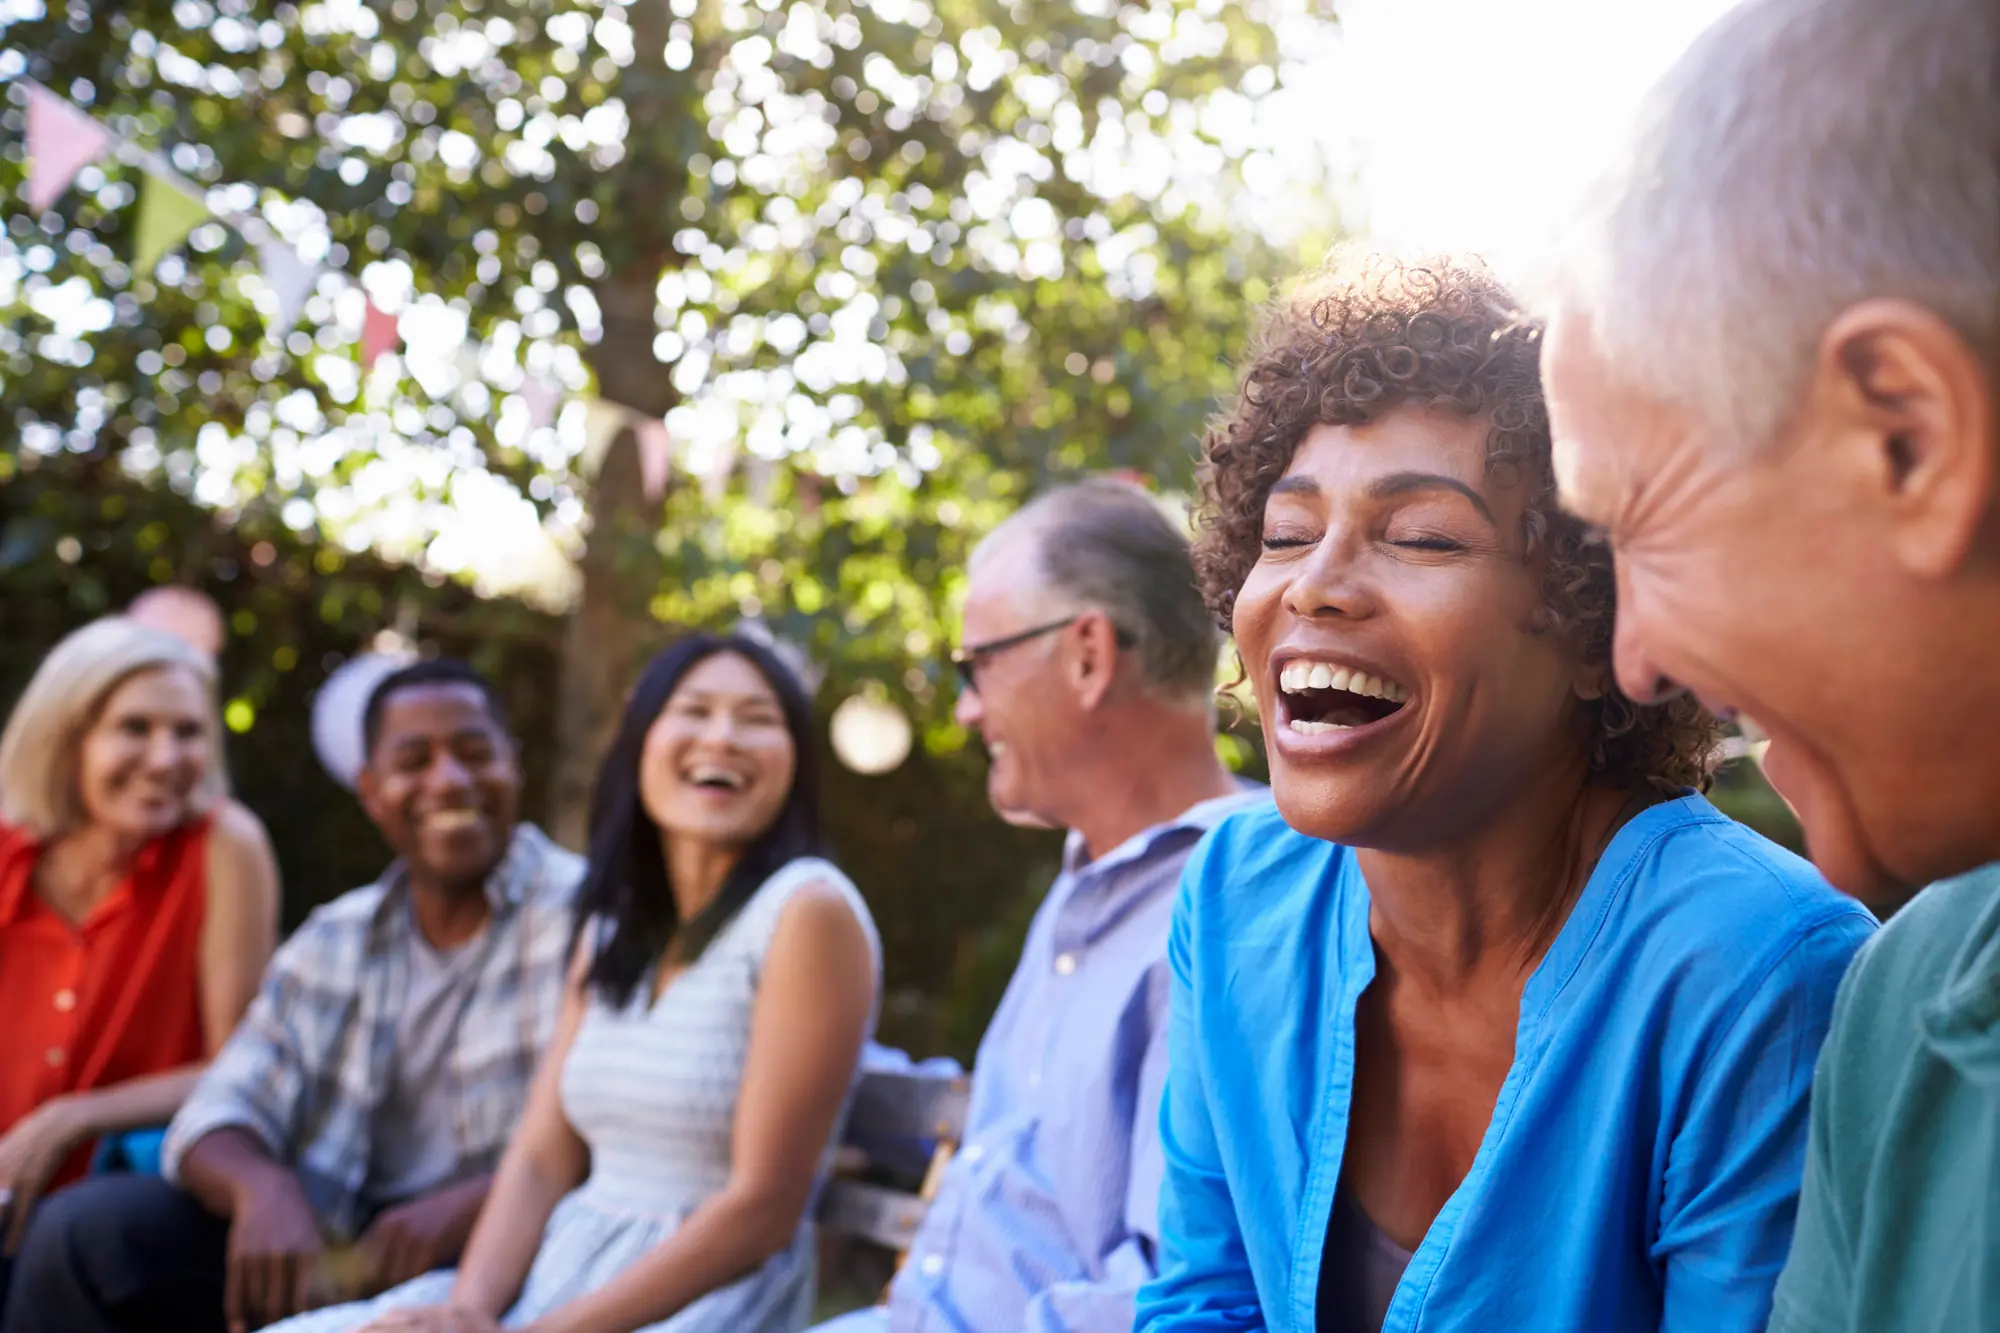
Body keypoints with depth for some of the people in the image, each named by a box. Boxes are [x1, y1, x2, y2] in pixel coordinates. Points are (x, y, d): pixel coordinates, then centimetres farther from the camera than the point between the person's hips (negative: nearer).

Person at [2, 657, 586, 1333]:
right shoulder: (334, 942, 14)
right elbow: (222, 1108, 5)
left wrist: (461, 1208, -31)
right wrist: (264, 1187, -20)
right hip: (331, 1244, 6)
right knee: (83, 1226, -9)